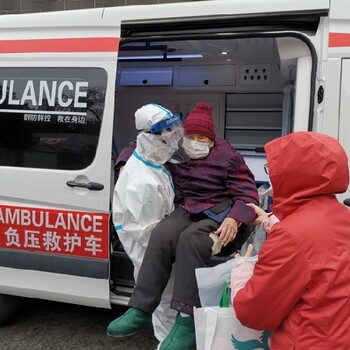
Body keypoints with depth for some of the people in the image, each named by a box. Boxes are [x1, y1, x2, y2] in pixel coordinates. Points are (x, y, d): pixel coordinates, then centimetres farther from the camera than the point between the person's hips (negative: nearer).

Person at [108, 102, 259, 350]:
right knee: (161, 236, -29)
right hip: (187, 210, 4)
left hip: (219, 214, -4)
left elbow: (248, 194, -6)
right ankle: (140, 311, -27)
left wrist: (235, 219, -25)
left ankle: (187, 320, -38)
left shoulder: (228, 156, -2)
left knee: (190, 239, -36)